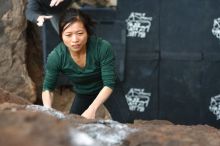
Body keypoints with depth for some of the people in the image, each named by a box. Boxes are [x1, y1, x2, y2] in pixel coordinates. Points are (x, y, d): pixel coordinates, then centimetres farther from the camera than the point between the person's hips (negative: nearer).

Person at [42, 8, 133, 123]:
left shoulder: (102, 47, -35)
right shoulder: (56, 57, -29)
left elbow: (109, 84, -30)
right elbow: (48, 88, -14)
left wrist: (92, 109, -44)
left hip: (107, 90, -2)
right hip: (82, 94, 3)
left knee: (125, 121, -21)